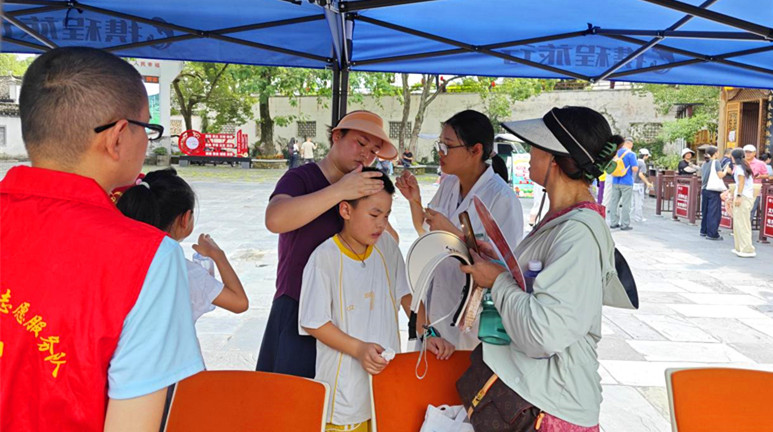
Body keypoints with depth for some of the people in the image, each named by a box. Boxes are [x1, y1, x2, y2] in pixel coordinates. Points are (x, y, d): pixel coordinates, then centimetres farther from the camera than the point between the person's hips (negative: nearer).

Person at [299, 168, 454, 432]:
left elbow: (406, 294, 10)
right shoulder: (325, 257, -15)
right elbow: (313, 322, -13)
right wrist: (358, 349, -21)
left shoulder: (387, 247, 3)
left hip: (387, 372, 5)